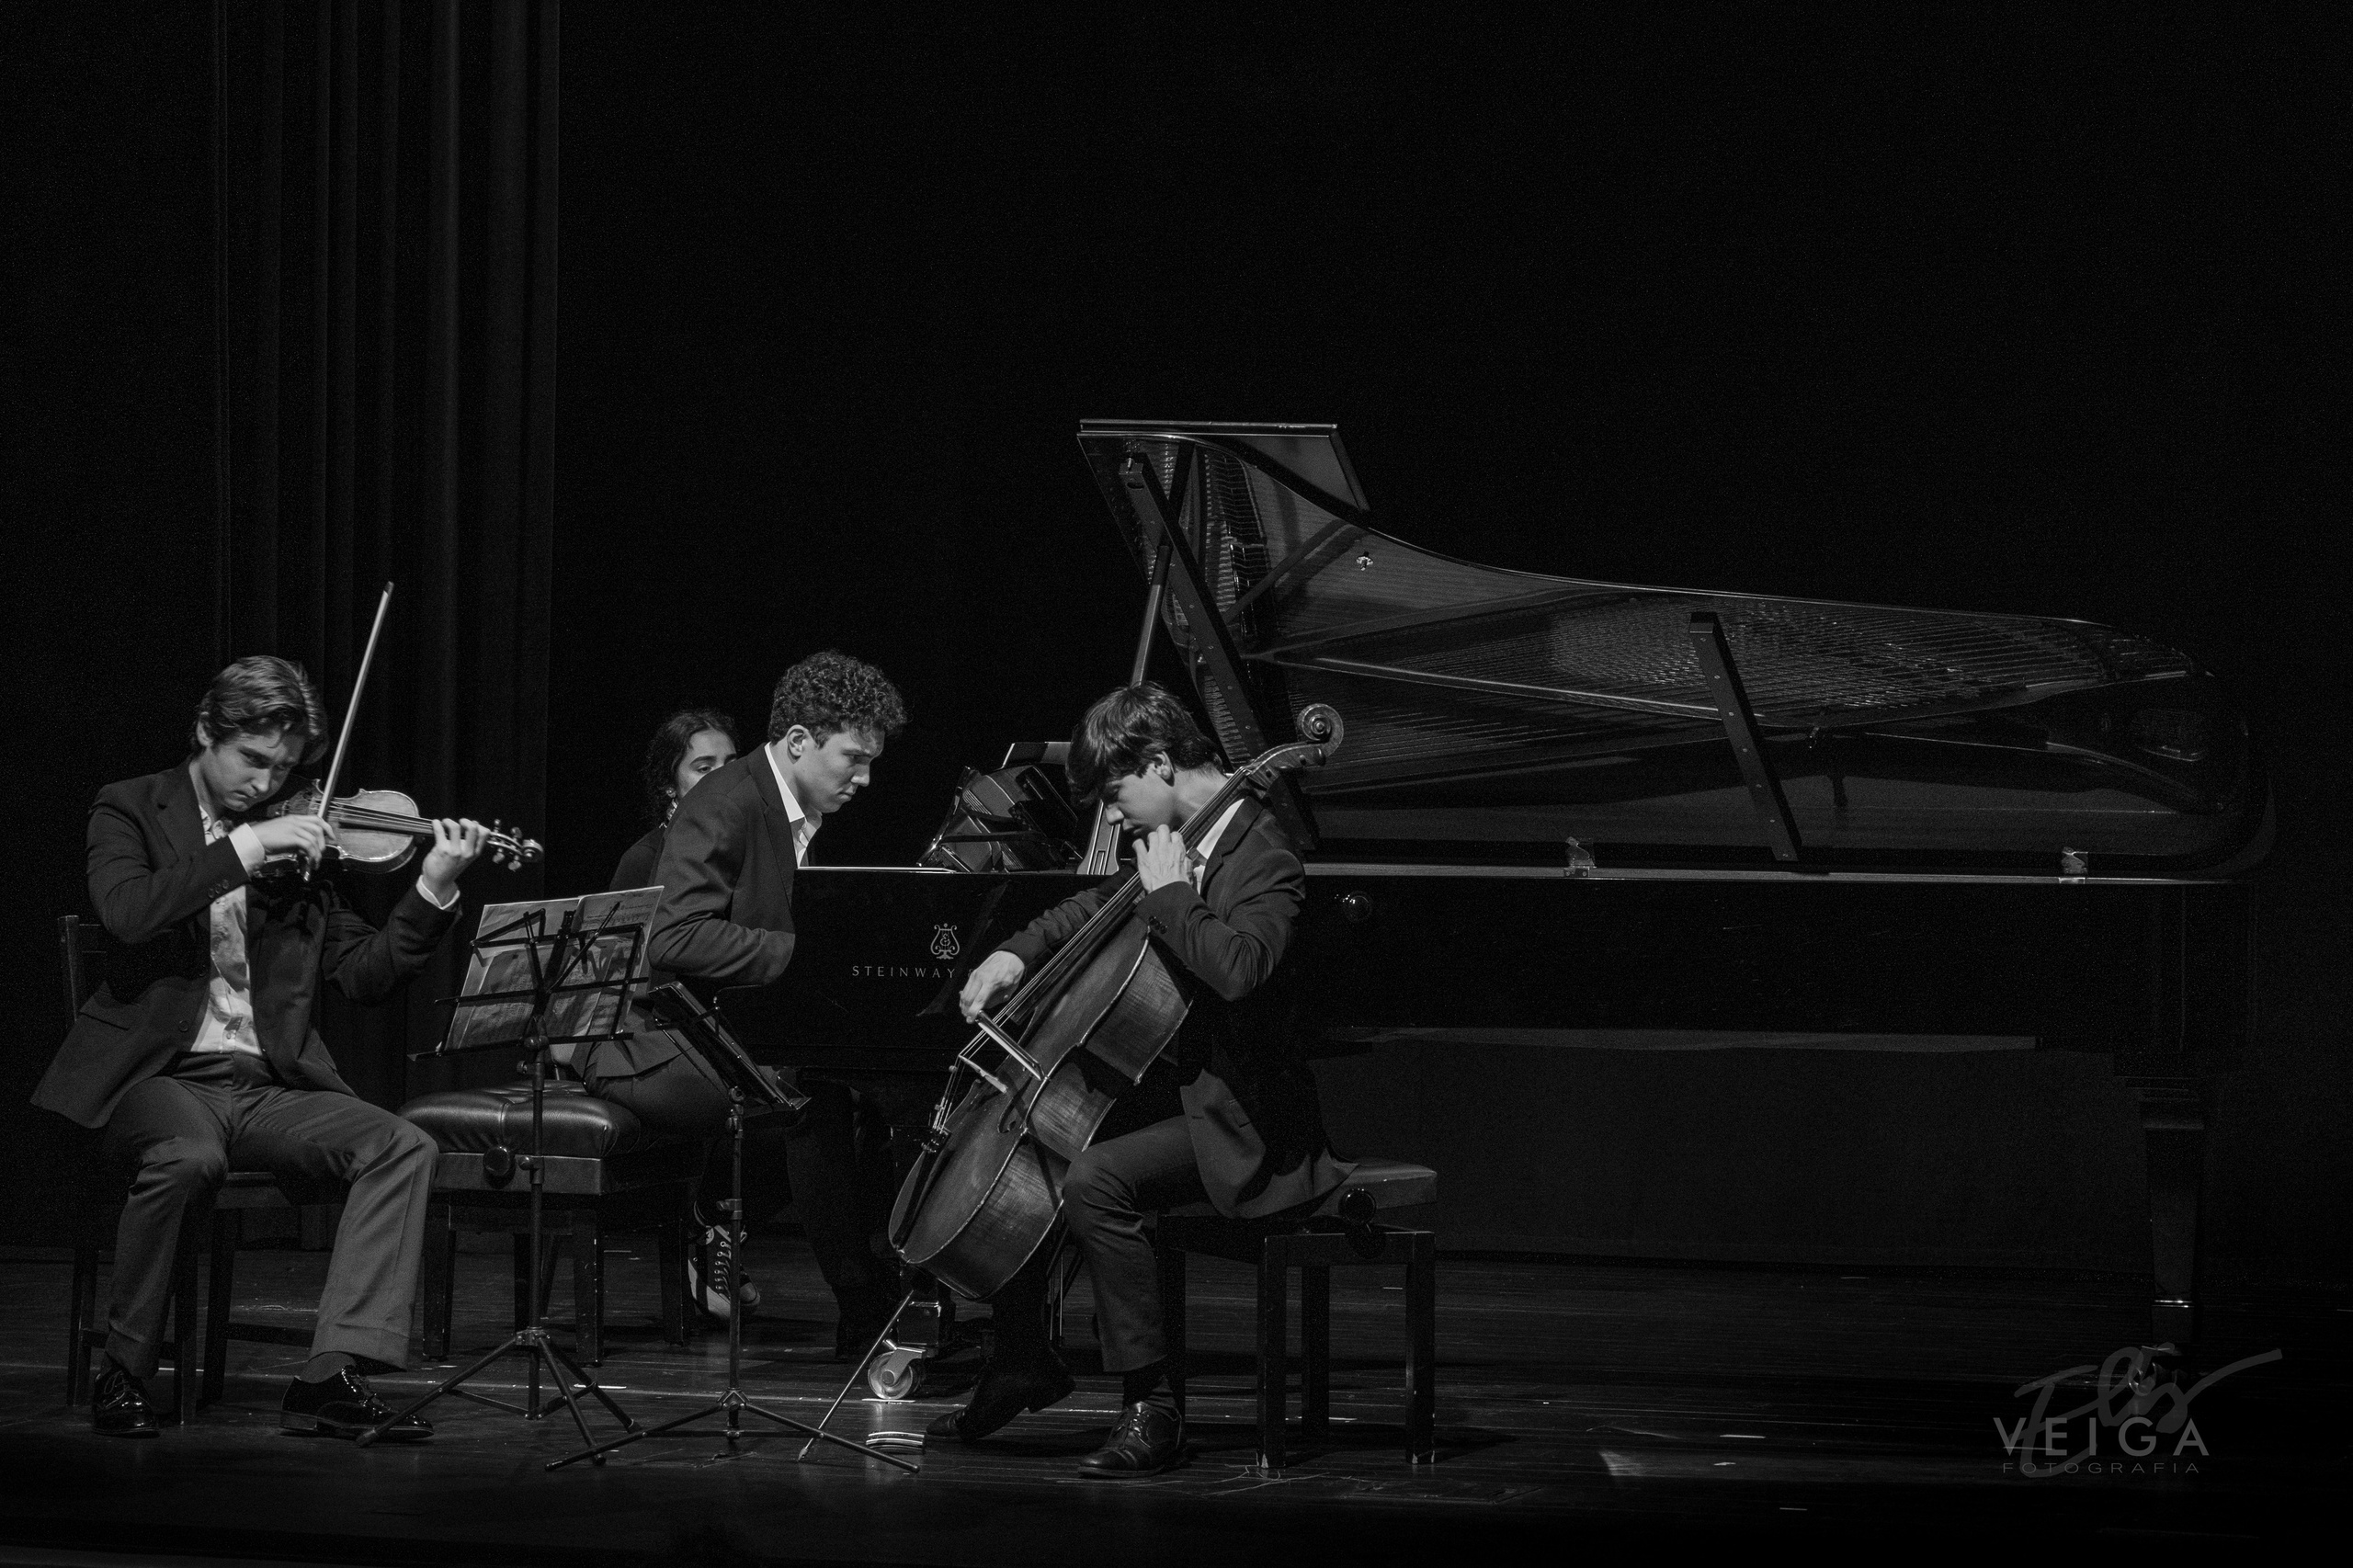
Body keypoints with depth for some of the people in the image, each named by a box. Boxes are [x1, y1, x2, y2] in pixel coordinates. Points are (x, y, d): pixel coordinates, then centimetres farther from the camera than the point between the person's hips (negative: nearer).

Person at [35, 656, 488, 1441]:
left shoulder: (297, 838, 13)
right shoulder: (132, 811, 3)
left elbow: (365, 974, 9)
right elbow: (128, 912, -20)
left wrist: (434, 890, -5)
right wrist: (245, 847, -21)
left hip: (266, 1084, 5)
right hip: (160, 1077, -5)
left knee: (402, 1147, -19)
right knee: (188, 1157, -37)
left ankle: (333, 1374, -24)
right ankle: (123, 1373, -18)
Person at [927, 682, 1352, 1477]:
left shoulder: (1263, 859, -20)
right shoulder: (1177, 843, 9)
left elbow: (1237, 968, -40)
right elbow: (1098, 907, 27)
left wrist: (1169, 893, -25)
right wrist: (1018, 952, 9)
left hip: (1234, 1120, -10)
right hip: (1172, 1084, 10)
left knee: (1092, 1179, -31)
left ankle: (1151, 1406, -27)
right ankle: (1024, 1360, 26)